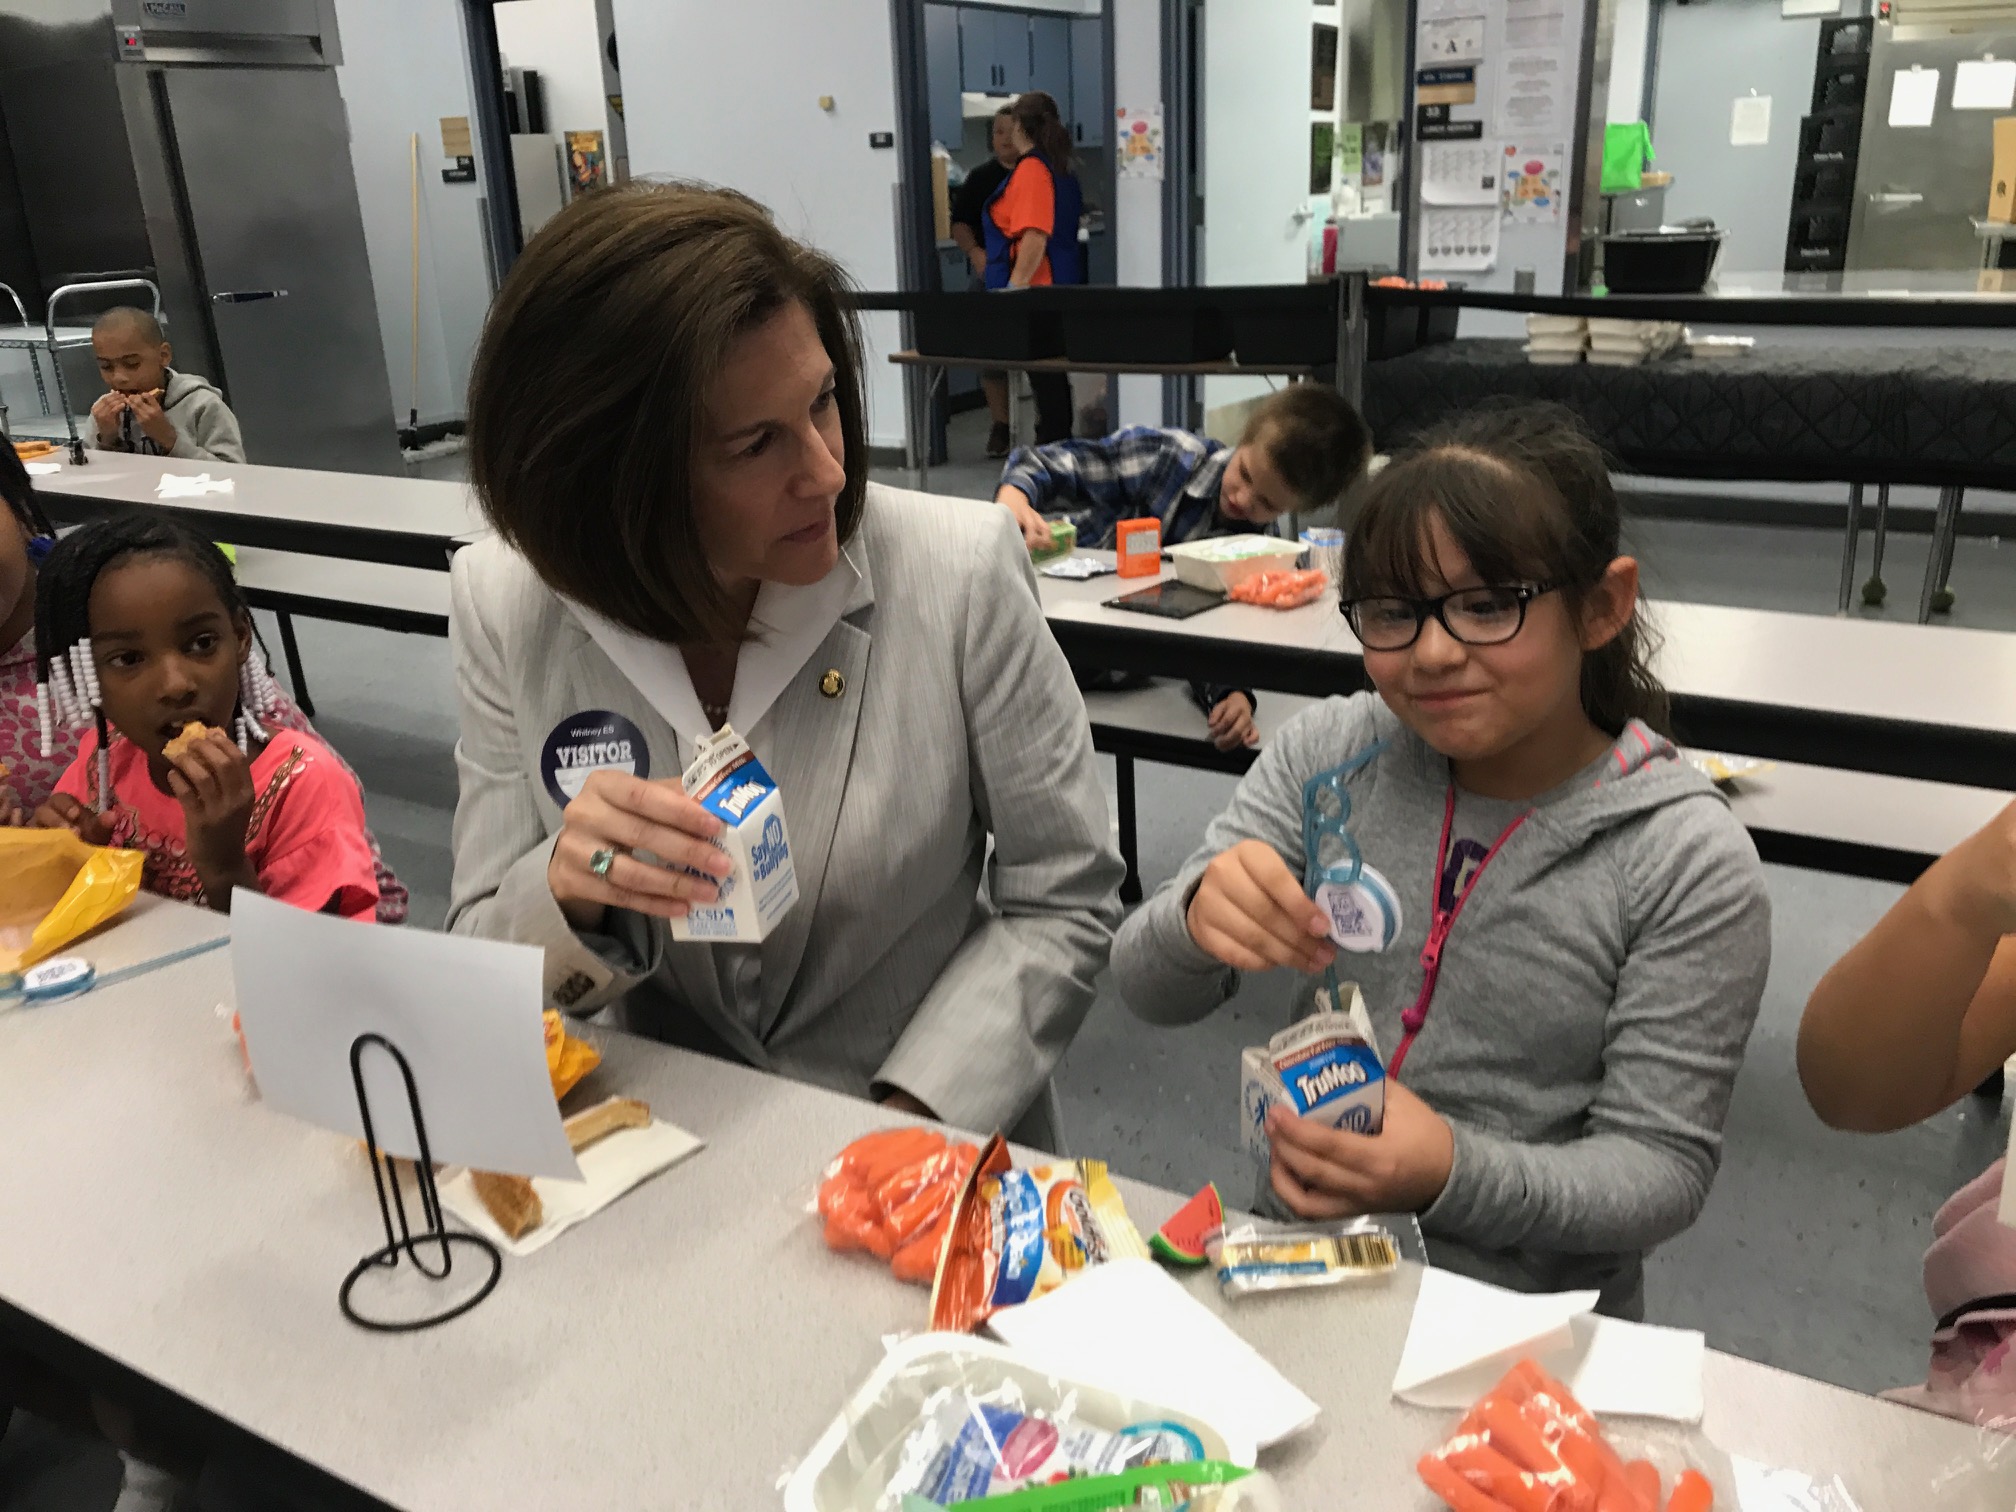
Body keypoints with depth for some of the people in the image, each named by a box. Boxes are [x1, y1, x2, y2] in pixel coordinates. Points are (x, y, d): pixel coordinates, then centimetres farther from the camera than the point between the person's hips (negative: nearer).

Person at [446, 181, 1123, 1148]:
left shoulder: (962, 573, -15)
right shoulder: (505, 607, -9)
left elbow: (1062, 904, -6)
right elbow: (481, 967, -1)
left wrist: (904, 1128, -15)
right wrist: (566, 896, -21)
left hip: (939, 1135, -1)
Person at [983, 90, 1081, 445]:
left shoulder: (1031, 168, -14)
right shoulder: (1061, 165, 14)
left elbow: (1034, 236, -24)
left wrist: (1016, 286, -23)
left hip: (1035, 288, -10)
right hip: (1061, 282, 10)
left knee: (1044, 375, -6)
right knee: (1051, 373, 15)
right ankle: (1058, 440, 22)